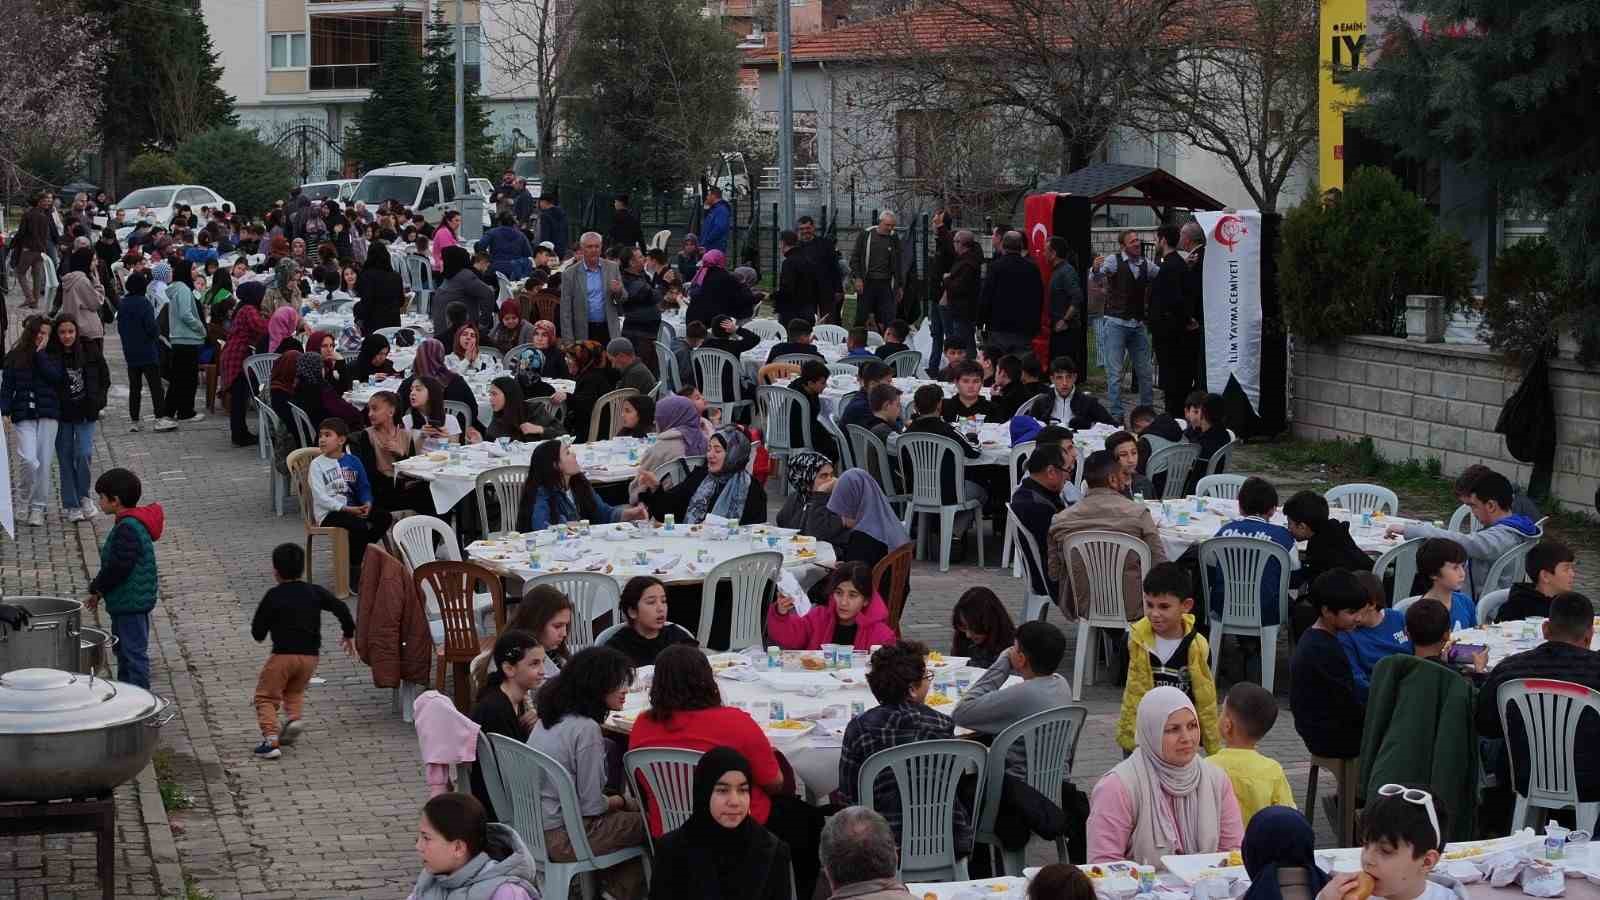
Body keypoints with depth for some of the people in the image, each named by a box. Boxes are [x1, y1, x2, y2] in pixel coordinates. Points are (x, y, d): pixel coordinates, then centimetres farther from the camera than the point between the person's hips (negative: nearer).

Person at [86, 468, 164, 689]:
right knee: (123, 649, 21)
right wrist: (100, 589, 15)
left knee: (134, 651, -6)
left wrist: (96, 588, -11)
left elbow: (118, 566, -25)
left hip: (131, 602, -11)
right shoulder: (128, 524, 11)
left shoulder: (128, 529, -23)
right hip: (127, 602, 11)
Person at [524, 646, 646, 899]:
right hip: (561, 838, -9)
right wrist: (622, 801, 2)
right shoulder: (585, 729, -20)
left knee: (630, 813, 20)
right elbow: (591, 806, -18)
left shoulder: (549, 717, 7)